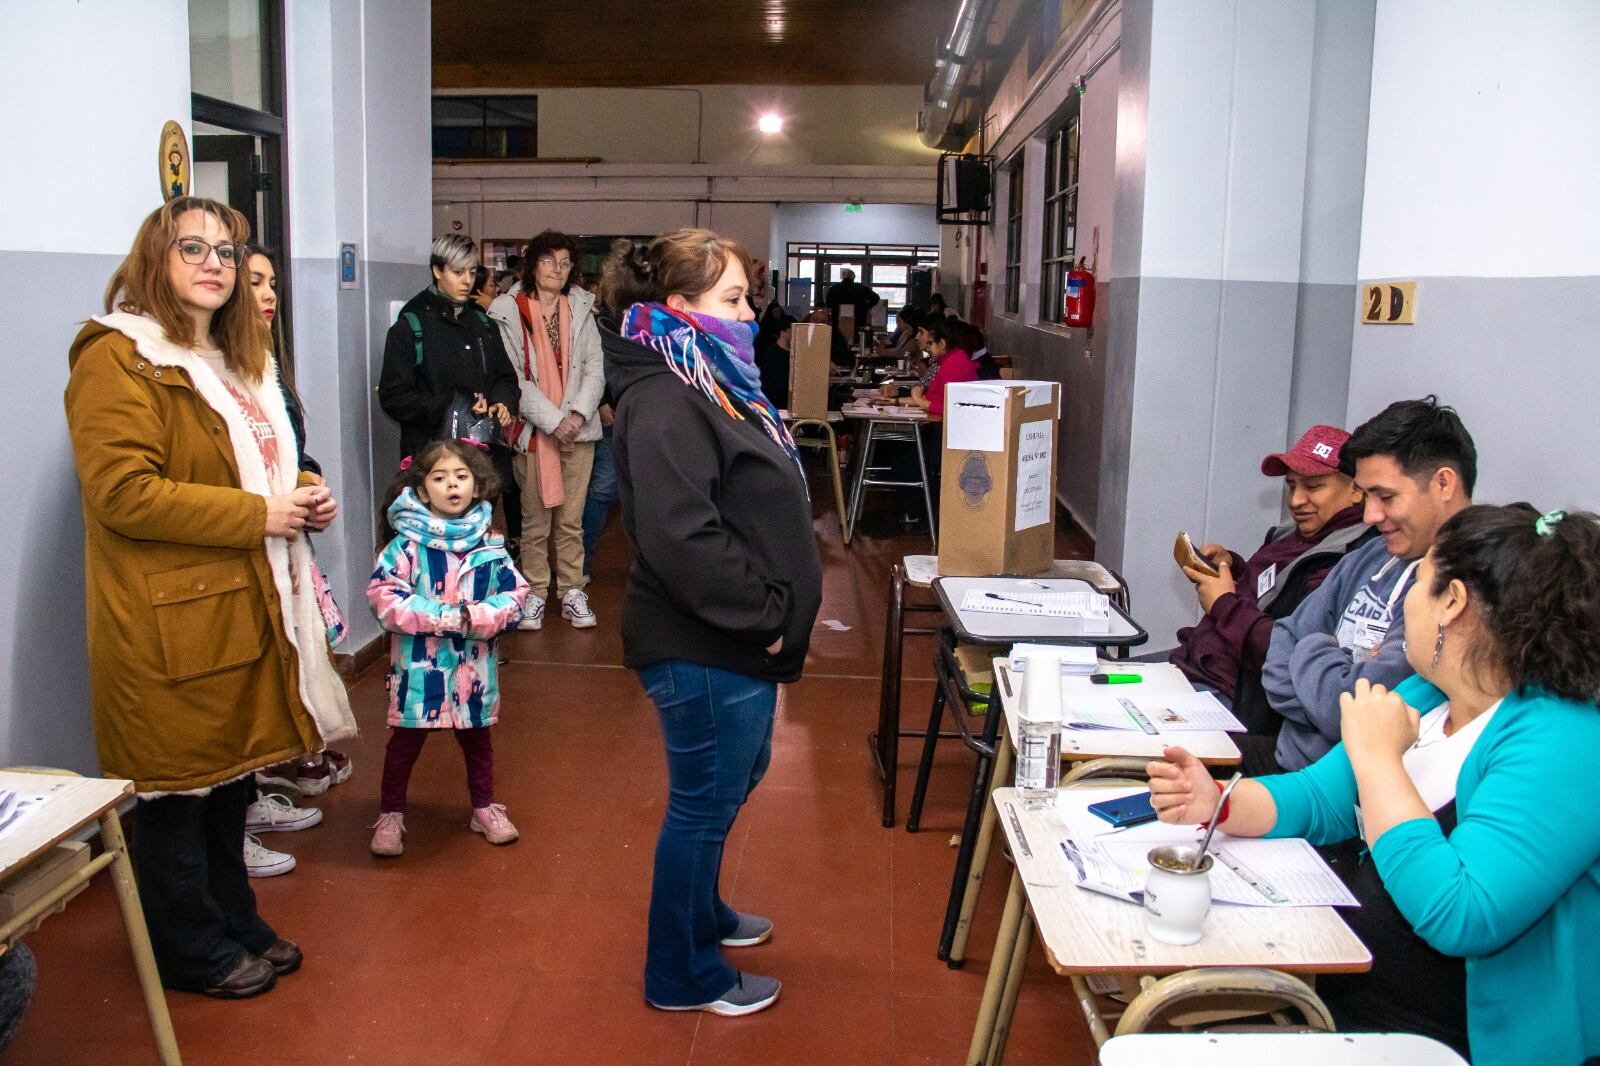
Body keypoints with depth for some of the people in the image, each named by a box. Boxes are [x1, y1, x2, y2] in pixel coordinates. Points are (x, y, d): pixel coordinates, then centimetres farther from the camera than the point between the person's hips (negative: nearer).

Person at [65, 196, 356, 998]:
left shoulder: (231, 359, 18)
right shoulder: (117, 359, -13)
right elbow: (123, 494, -23)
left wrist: (301, 497, 7)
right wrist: (257, 515, -21)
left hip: (239, 605, 9)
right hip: (168, 622, -9)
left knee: (230, 774, 18)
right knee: (177, 789, 4)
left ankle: (234, 923, 33)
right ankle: (190, 951, 20)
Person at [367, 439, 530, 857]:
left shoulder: (490, 545, 0)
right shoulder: (407, 544, -10)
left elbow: (515, 596, 0)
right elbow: (383, 596, -16)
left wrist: (478, 617, -18)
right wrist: (441, 617, -20)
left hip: (474, 664, 3)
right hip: (419, 664, -3)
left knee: (477, 739, 18)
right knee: (406, 742, 8)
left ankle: (484, 807, 35)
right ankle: (390, 815, 24)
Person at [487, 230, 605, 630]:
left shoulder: (580, 310, 8)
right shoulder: (510, 312, -2)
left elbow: (595, 367, 4)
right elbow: (513, 378, -8)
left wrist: (577, 415, -11)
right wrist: (554, 421, -13)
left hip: (578, 430, 2)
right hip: (533, 430, -2)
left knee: (571, 519, 5)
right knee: (535, 519, 3)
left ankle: (572, 592, 15)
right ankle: (535, 593, 14)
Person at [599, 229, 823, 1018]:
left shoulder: (711, 385, 12)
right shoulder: (663, 404, -21)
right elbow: (681, 537, -31)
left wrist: (776, 612, 13)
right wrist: (764, 614, -21)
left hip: (737, 646, 10)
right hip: (705, 653, -10)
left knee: (733, 783, 26)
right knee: (704, 805, 5)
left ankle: (701, 913, 47)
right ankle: (682, 976, 23)